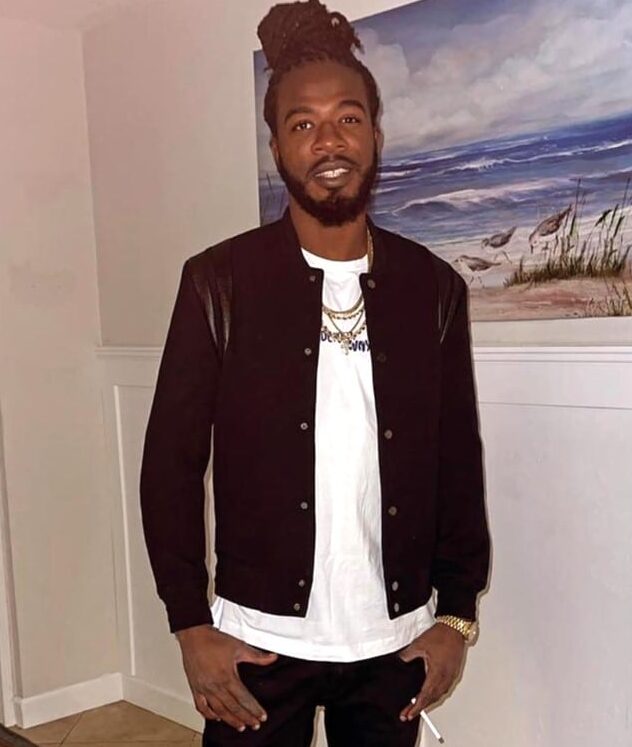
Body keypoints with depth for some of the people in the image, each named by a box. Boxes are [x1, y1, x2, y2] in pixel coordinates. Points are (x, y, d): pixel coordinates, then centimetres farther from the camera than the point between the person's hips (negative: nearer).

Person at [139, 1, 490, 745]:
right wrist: (190, 624, -7)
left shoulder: (434, 287, -1)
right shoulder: (219, 281, -7)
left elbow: (458, 462, 3)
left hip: (395, 641, 2)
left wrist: (458, 612, 3)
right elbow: (172, 459, -5)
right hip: (261, 641, -2)